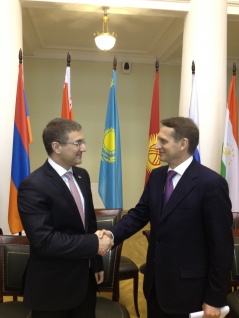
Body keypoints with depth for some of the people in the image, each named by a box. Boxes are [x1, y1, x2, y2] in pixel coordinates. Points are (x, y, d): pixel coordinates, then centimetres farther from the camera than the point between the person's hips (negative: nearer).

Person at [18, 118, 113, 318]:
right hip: (52, 286, -6)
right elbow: (44, 240, -27)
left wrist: (96, 263, 14)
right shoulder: (33, 186, -21)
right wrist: (94, 244, -22)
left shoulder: (82, 176, 4)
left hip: (84, 279, 7)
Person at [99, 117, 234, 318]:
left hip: (186, 287, -6)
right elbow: (140, 213, 5)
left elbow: (221, 246, -16)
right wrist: (113, 234, -14)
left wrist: (215, 299, -12)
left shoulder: (211, 183, -19)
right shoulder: (157, 175, 2)